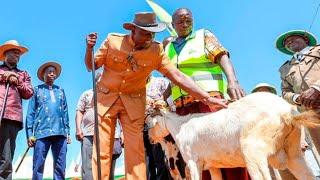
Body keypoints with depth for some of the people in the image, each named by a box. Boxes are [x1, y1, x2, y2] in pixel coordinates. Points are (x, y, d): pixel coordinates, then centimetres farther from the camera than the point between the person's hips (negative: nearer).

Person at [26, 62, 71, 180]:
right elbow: (30, 112, 7)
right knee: (38, 166, -4)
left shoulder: (61, 91, 21)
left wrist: (68, 132, 9)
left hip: (60, 133, 2)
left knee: (60, 167, 0)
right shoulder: (37, 90, 13)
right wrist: (29, 133, -3)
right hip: (42, 132, -2)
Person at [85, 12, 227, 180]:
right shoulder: (112, 40, -8)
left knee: (135, 149, -4)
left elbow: (177, 76, -13)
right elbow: (91, 66, 2)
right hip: (106, 96, 0)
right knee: (102, 149, -2)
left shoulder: (156, 51, -9)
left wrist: (207, 98, -20)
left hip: (133, 101, 0)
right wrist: (89, 48, -20)